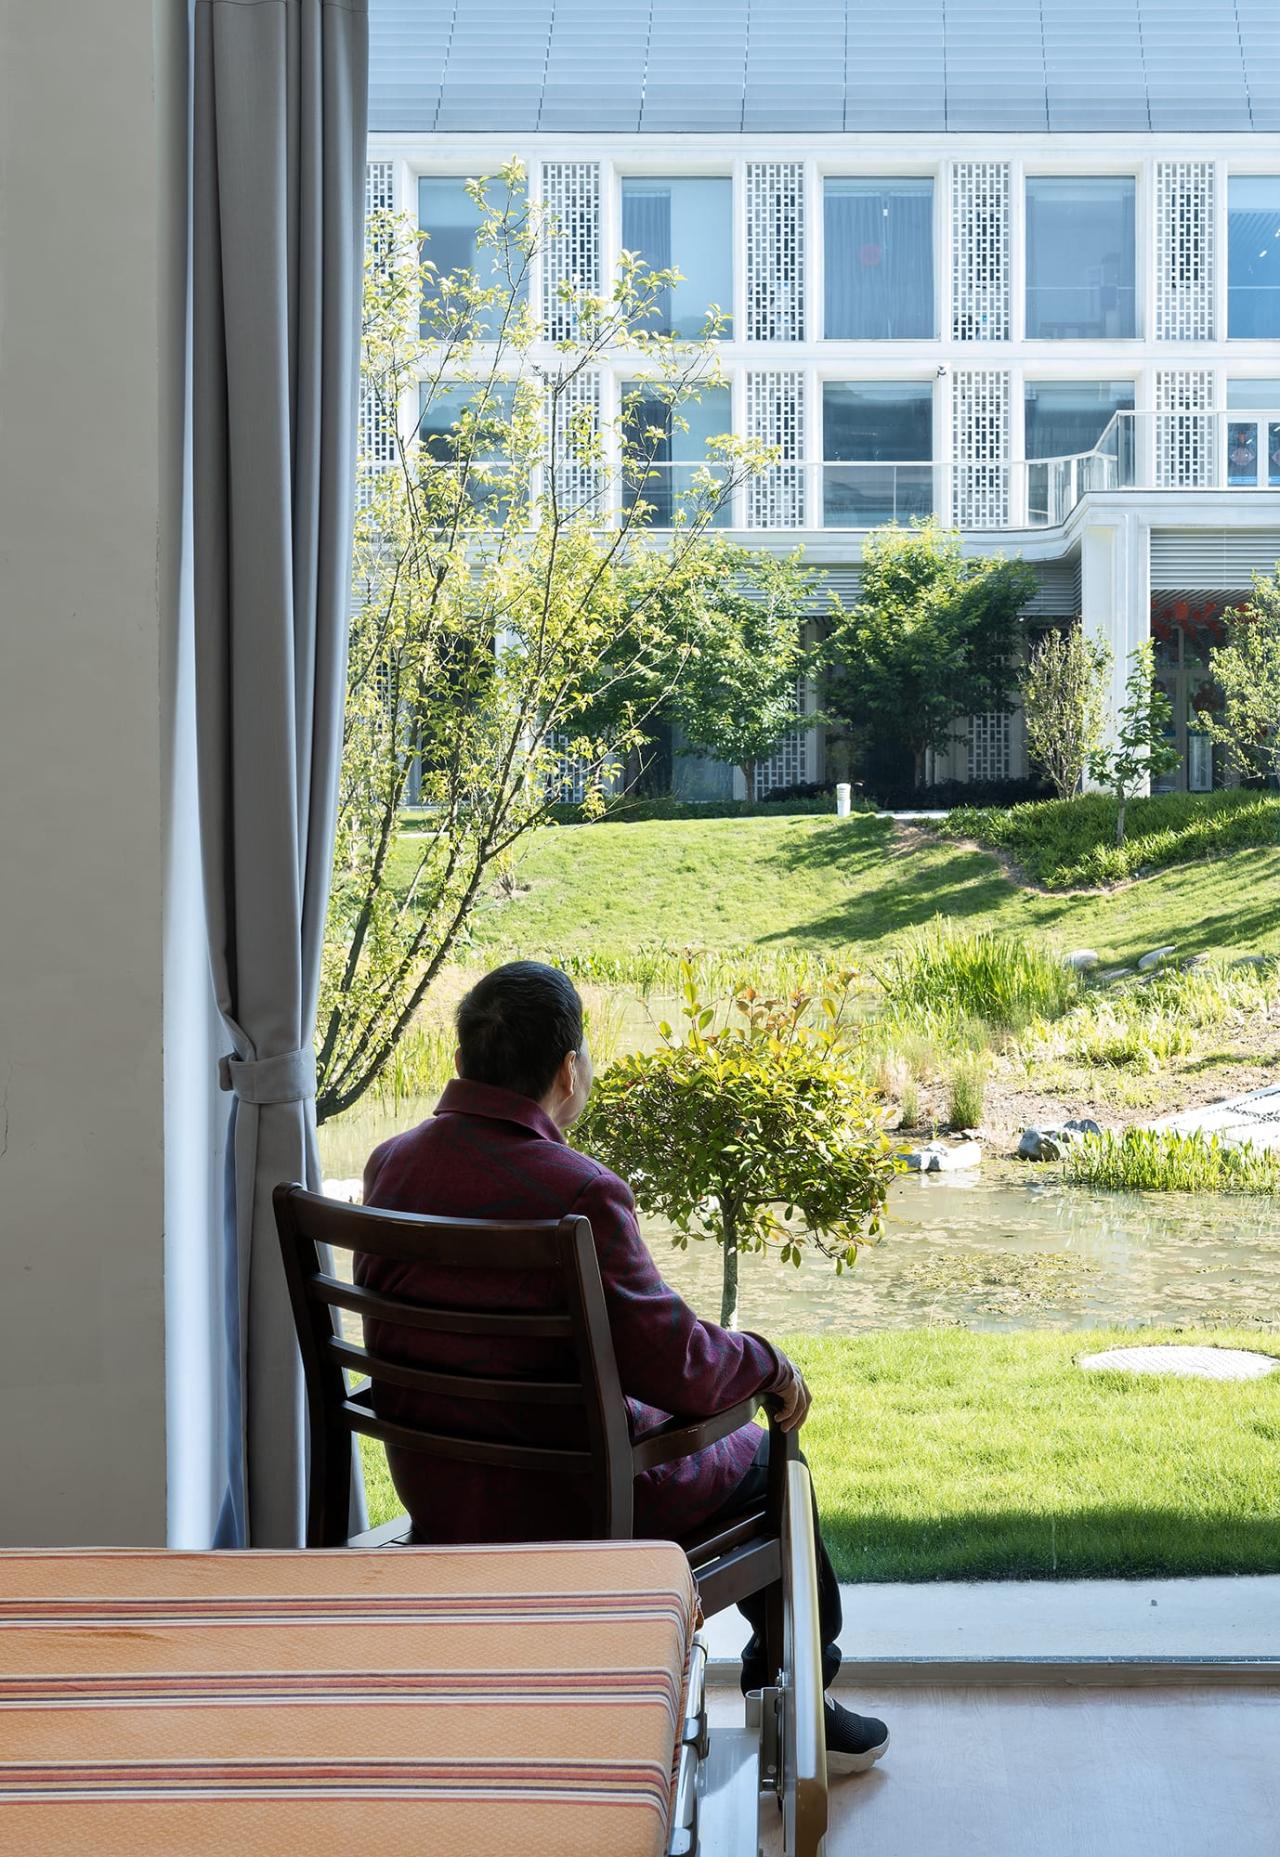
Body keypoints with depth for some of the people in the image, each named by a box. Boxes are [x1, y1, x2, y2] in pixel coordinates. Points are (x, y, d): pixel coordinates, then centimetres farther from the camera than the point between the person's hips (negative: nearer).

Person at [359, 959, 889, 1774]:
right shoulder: (577, 1193, -27)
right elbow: (674, 1362, -25)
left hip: (432, 1493, 7)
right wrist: (767, 1361, -3)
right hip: (559, 1507, -7)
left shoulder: (392, 1164, -4)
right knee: (764, 1458, 21)